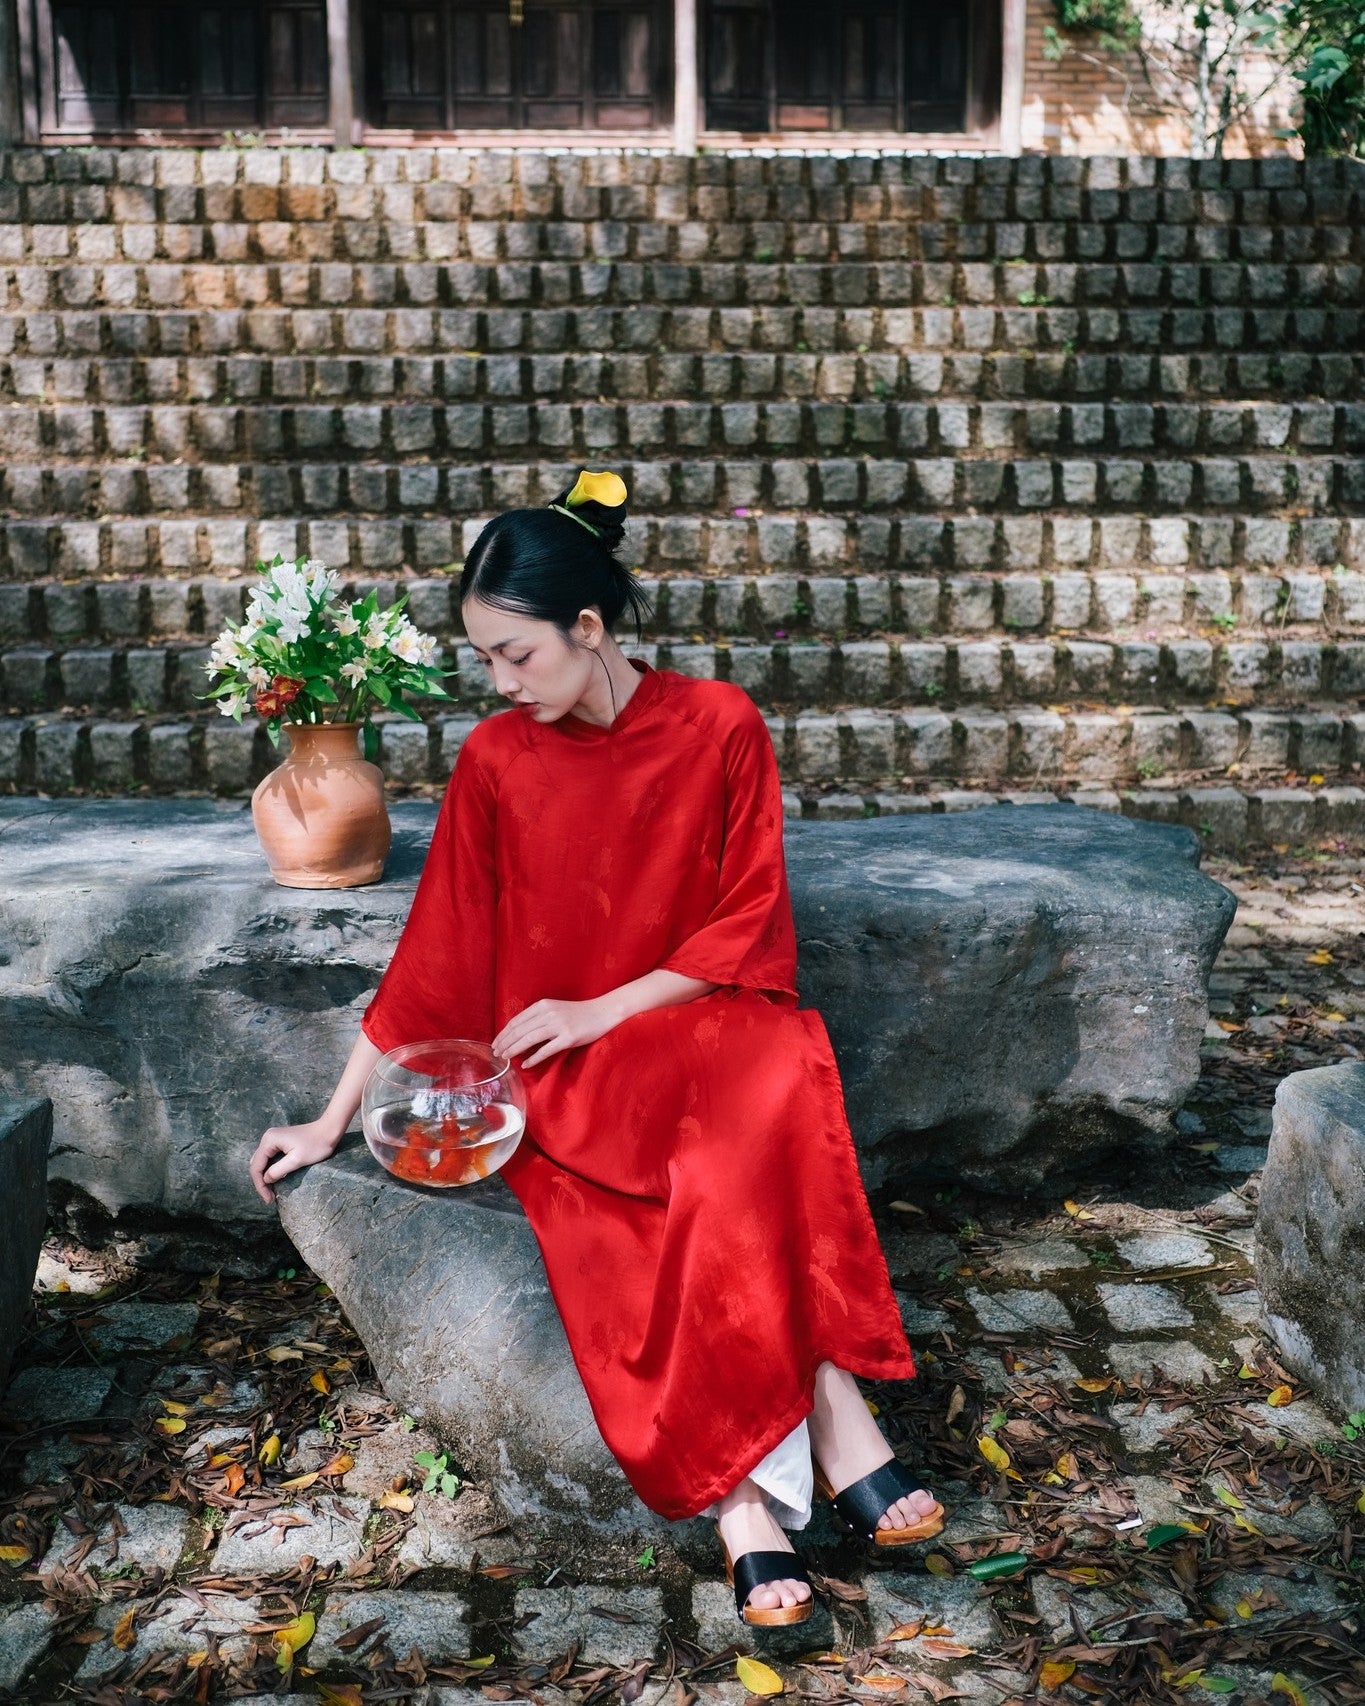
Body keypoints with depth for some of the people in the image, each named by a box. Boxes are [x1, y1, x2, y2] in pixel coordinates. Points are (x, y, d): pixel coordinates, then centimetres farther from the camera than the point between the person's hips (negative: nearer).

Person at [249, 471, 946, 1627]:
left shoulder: (720, 727, -2)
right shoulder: (496, 761, 2)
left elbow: (747, 927, -2)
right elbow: (434, 959, 6)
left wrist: (603, 1009, -13)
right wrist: (335, 1120, 5)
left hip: (700, 1022, 0)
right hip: (559, 1069, 0)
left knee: (781, 1070, -35)